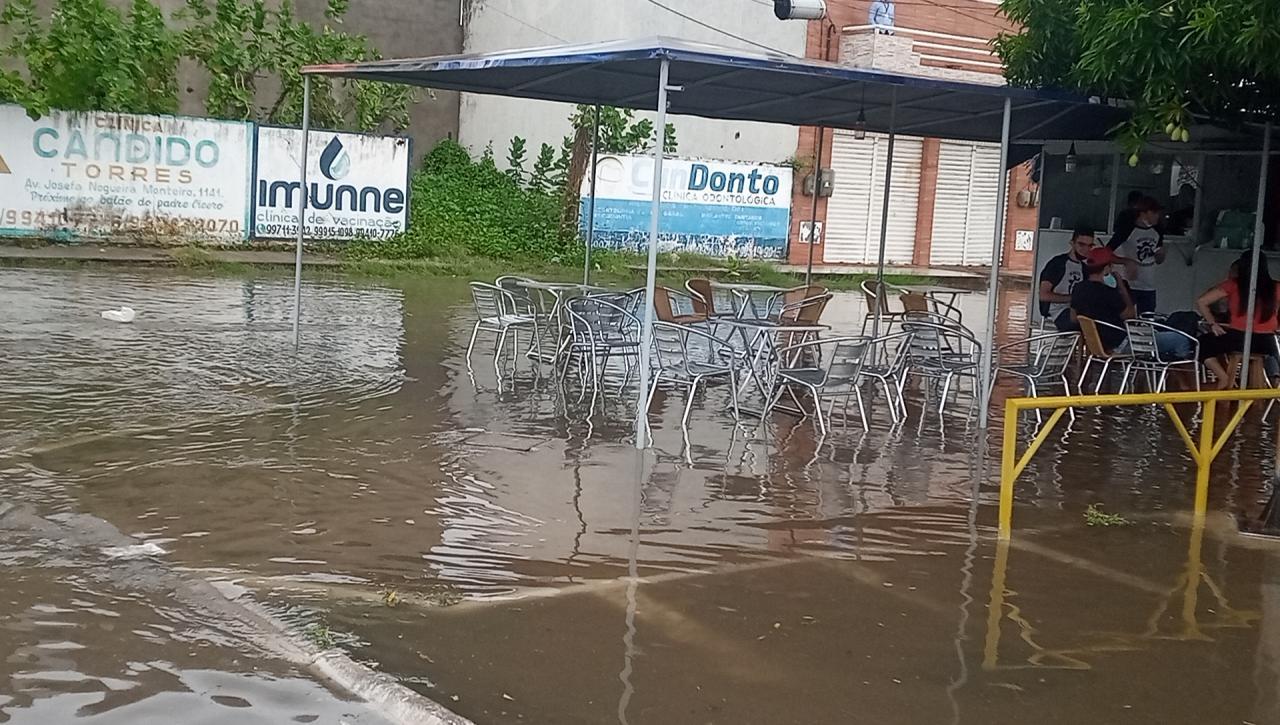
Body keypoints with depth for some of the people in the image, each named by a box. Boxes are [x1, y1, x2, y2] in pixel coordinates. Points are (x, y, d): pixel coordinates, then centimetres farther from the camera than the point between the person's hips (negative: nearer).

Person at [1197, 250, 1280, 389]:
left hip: (1238, 339, -3)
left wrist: (1213, 324, 9)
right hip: (1266, 344, 3)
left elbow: (1201, 302, 0)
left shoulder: (1233, 286, -1)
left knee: (1203, 343, 19)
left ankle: (1223, 377, 5)